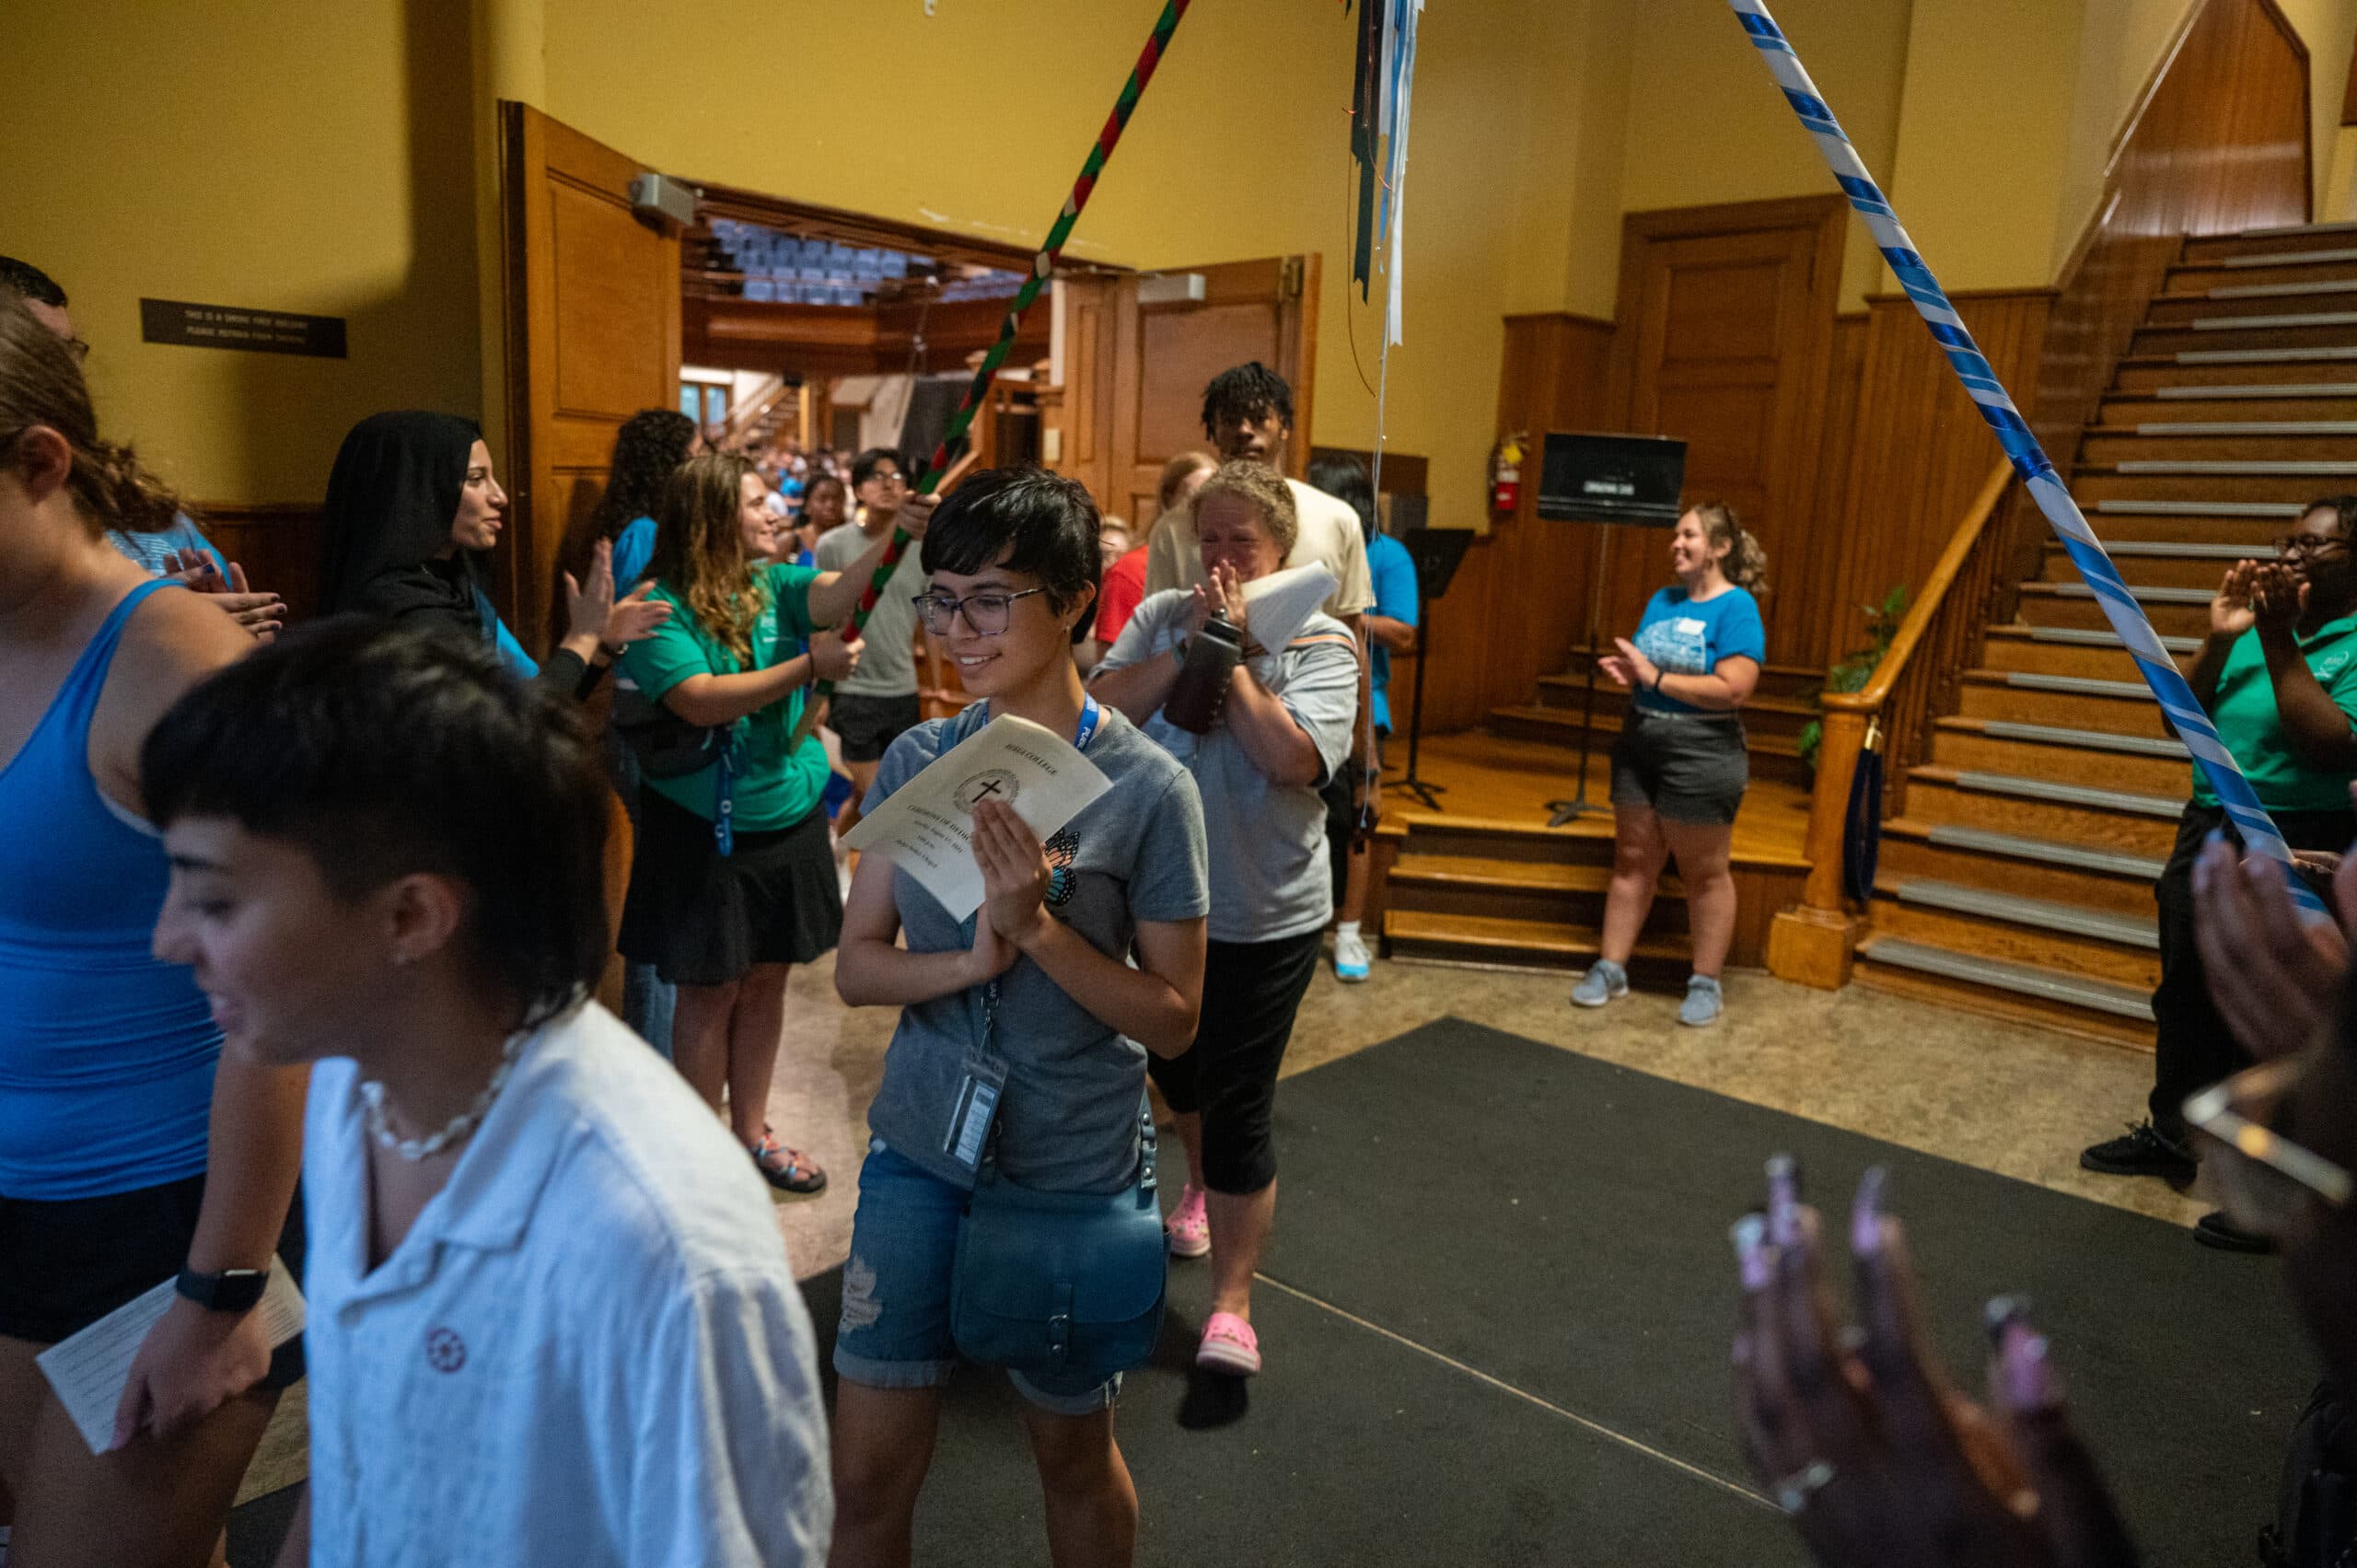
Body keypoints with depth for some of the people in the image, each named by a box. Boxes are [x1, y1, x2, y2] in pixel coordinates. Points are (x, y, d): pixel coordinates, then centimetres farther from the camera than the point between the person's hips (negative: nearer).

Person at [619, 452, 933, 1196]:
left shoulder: (774, 585, 4)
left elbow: (835, 594, -15)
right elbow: (700, 700, -24)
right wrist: (809, 666, -26)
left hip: (788, 817, 6)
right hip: (703, 829, -5)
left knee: (766, 980, 14)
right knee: (711, 990, 5)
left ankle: (751, 1130, 30)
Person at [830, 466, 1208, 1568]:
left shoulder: (1147, 788, -15)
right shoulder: (917, 761, -4)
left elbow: (1172, 1018, -12)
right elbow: (856, 964, -2)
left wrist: (1038, 927, -26)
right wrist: (970, 961, -22)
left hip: (1074, 1172, -2)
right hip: (920, 1150, 3)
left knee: (1074, 1457, 19)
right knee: (866, 1477, 9)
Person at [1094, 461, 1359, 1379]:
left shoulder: (1320, 642, -9)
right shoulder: (1162, 616, 1)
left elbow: (1292, 757, -24)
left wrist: (1233, 652, -20)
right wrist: (1190, 647, -20)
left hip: (1264, 917, -4)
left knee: (1239, 1107, -1)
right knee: (1176, 1069, 25)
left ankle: (1232, 1301, 14)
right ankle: (1202, 1185, 55)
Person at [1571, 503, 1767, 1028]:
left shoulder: (1737, 609, -11)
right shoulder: (1662, 601, 10)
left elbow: (1734, 689, -22)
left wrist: (1655, 677, -19)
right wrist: (1626, 671, -4)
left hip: (1702, 754, -7)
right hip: (1640, 745, 7)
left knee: (1704, 871, 6)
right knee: (1632, 860, 11)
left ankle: (1706, 984, 17)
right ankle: (1610, 969, 19)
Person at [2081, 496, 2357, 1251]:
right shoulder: (2258, 625, 9)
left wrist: (2278, 642, -19)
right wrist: (2218, 640, -7)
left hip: (2295, 848, -7)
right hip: (2208, 831, 7)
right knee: (2186, 998, 17)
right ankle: (2169, 1136, 34)